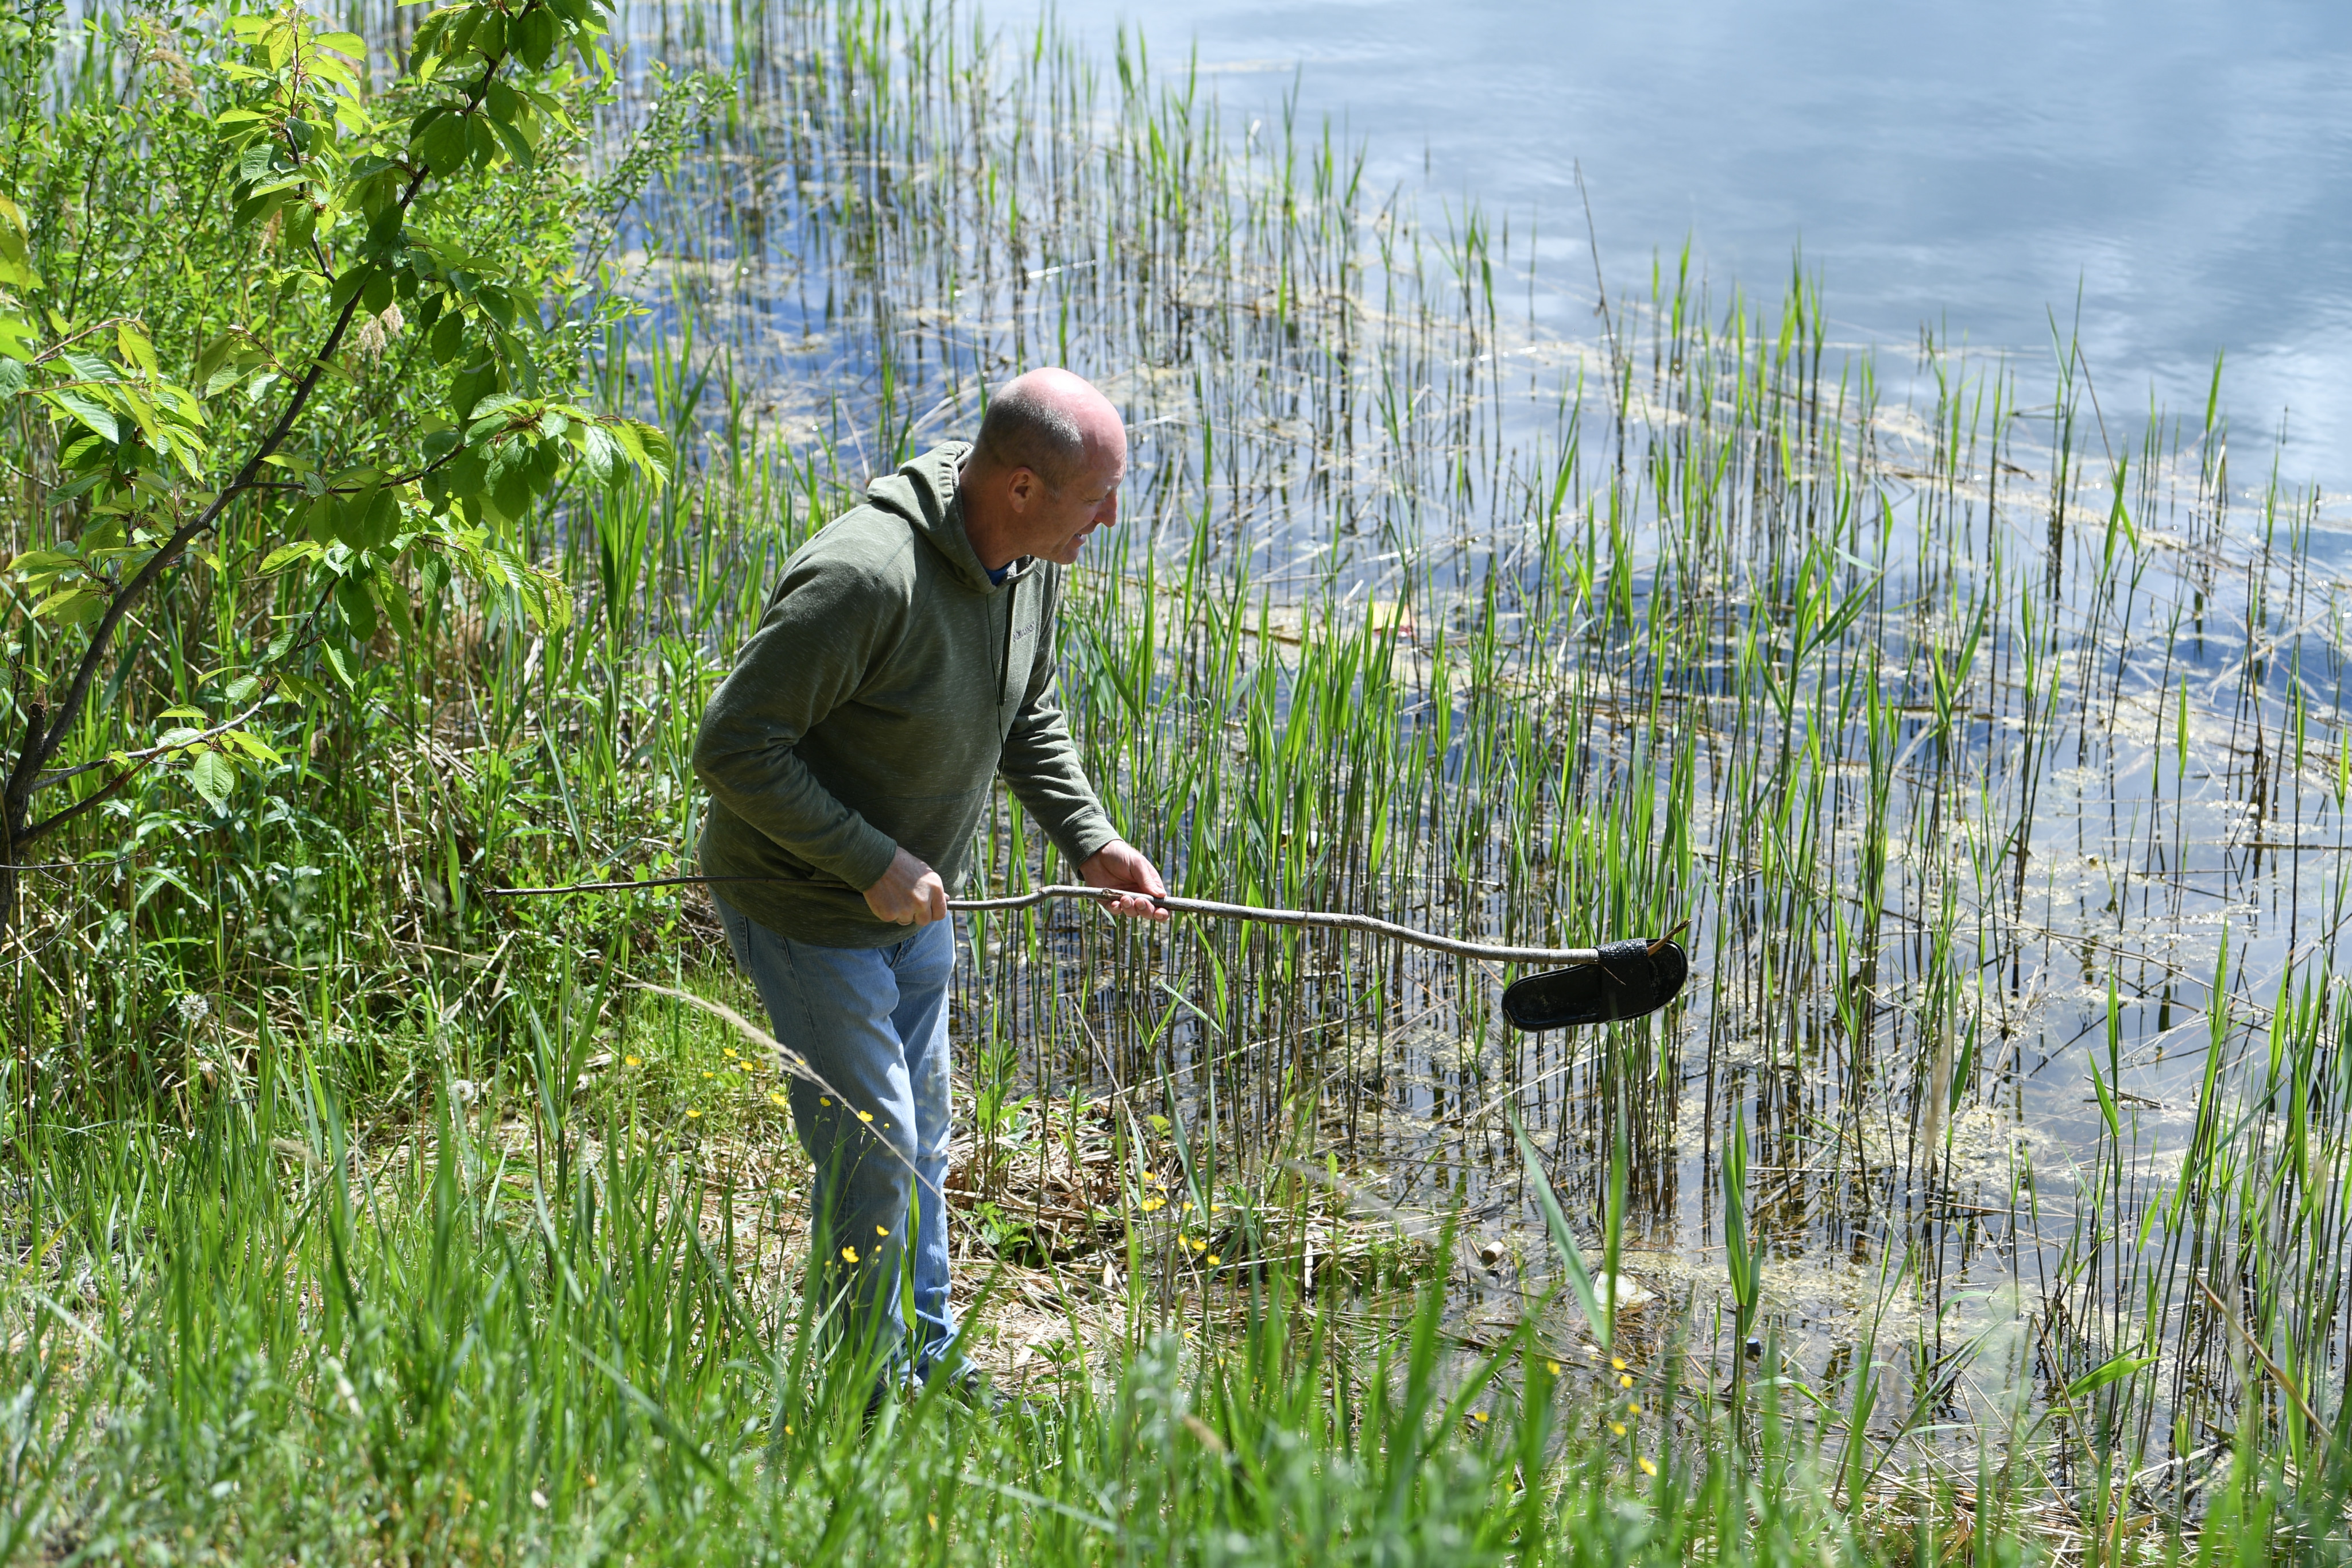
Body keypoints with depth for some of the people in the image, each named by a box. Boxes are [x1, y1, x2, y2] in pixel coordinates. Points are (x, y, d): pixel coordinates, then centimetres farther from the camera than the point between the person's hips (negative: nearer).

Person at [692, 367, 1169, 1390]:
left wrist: (1090, 838, -1)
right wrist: (871, 865, -29)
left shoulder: (1030, 557, -7)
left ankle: (927, 1362, 37)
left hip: (914, 899, 8)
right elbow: (733, 746, -31)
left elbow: (1028, 712, 12)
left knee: (922, 1138, 20)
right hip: (806, 908, -8)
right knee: (872, 1153, -2)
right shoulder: (865, 578, -35)